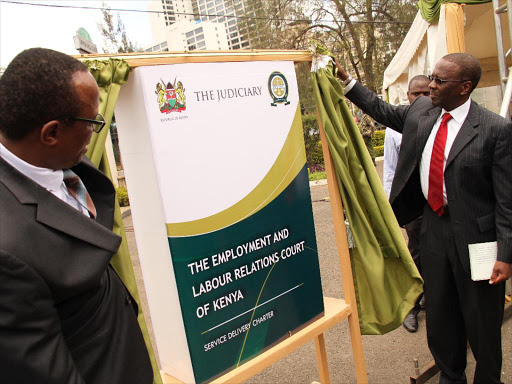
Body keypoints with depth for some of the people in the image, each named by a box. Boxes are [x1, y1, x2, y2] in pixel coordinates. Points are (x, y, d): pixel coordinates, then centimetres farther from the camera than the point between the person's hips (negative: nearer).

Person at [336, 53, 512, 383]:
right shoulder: (420, 112, 1)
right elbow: (382, 110, 19)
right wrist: (347, 81, 13)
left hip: (476, 235, -5)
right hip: (434, 227, 5)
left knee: (482, 319, 13)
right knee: (440, 313, 19)